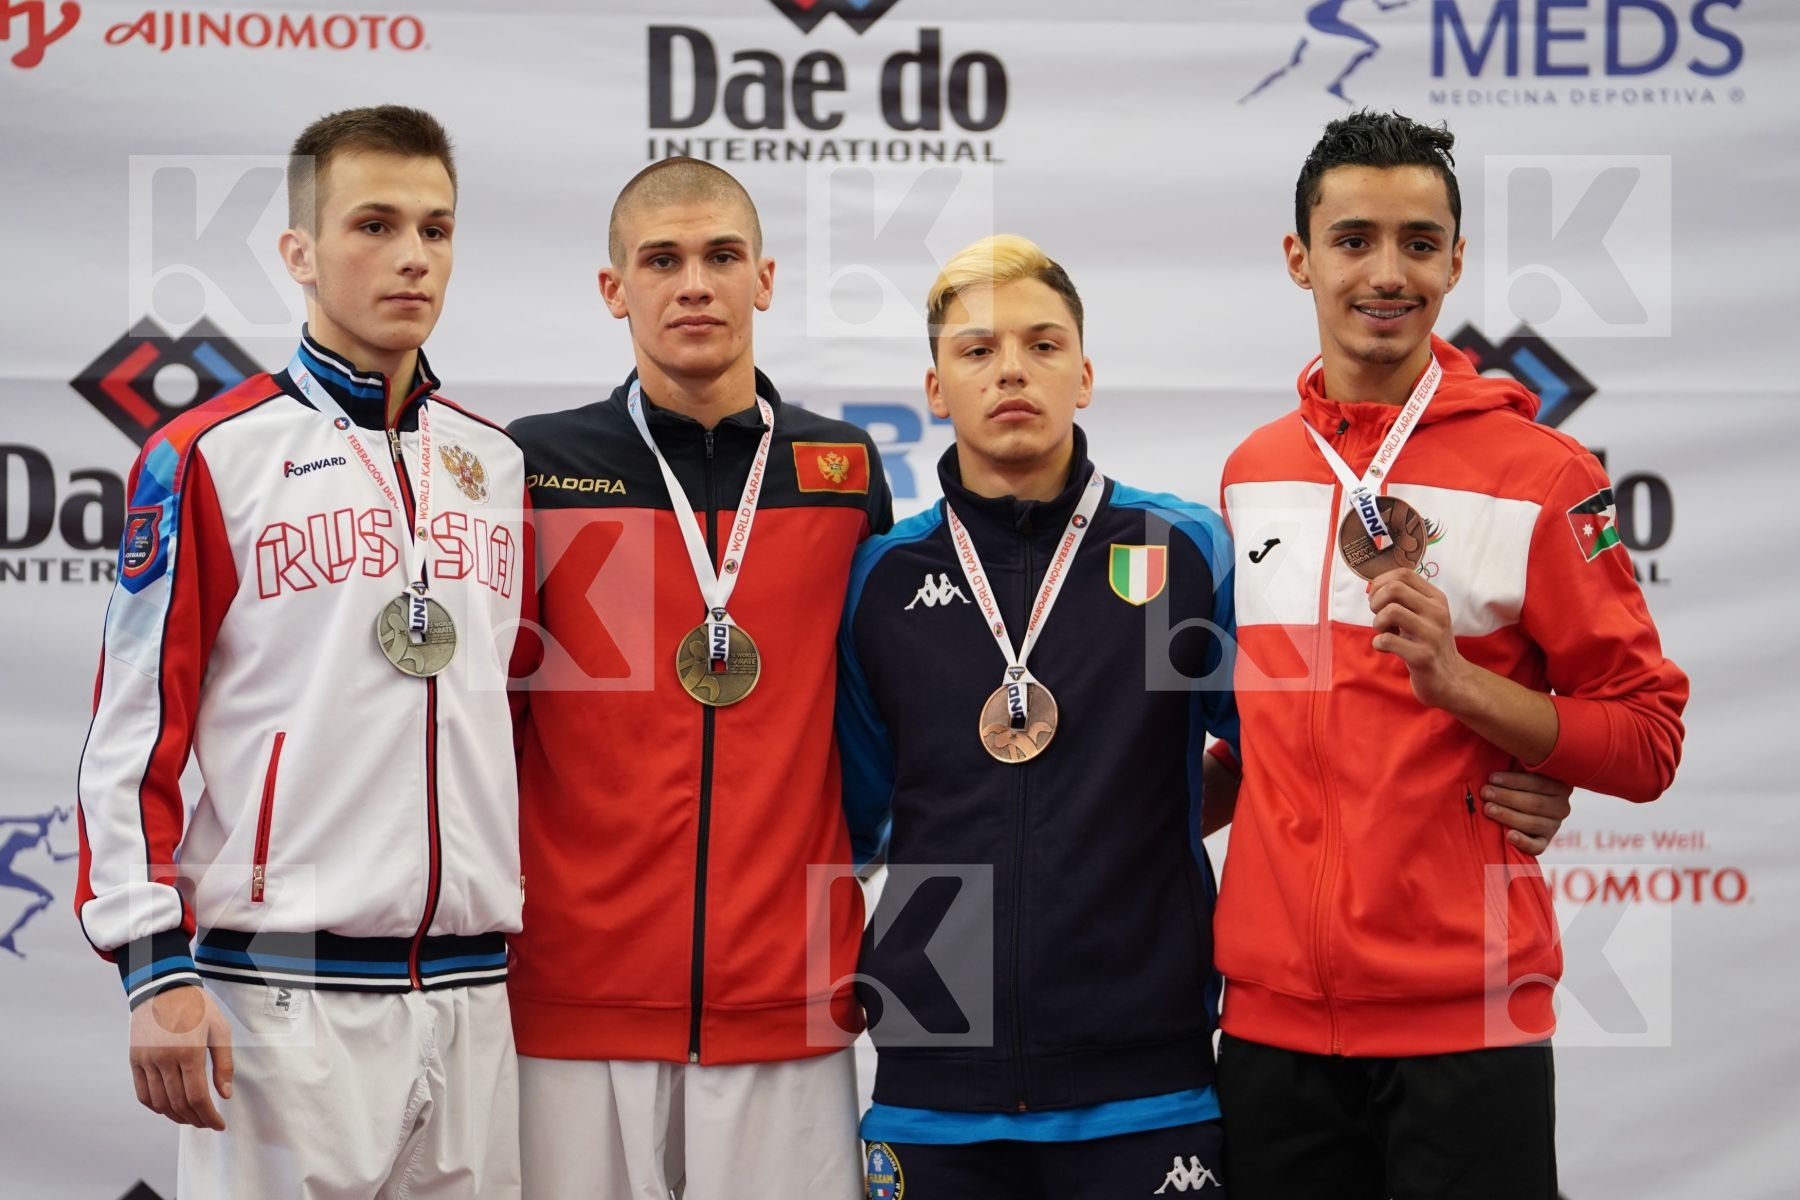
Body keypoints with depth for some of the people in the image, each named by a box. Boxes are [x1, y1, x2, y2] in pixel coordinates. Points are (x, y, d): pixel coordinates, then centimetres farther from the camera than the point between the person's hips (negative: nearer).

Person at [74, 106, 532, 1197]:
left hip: (472, 991, 5)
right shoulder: (210, 455, -2)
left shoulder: (501, 465, 12)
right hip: (284, 992, -4)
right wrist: (156, 970, -11)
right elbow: (134, 732, -4)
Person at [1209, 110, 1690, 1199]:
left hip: (1466, 1017, -4)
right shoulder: (1250, 473, 10)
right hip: (1273, 1010, 4)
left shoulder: (1542, 474, -5)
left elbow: (1646, 742, -6)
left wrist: (1455, 680, -18)